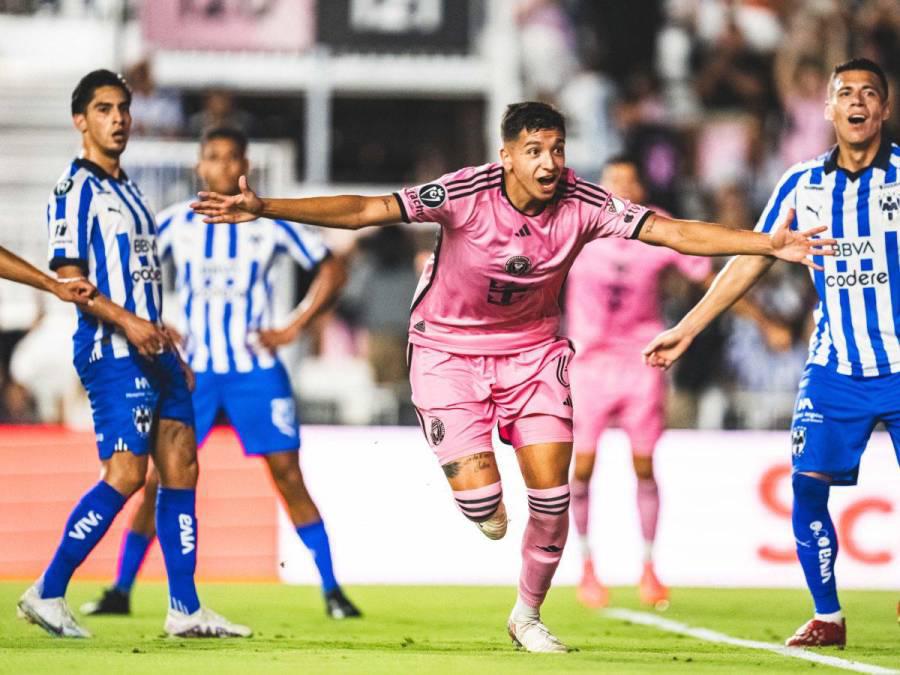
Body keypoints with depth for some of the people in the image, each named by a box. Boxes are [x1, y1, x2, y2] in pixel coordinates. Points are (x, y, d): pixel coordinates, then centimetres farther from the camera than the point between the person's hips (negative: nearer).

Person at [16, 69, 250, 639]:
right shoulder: (75, 189, -6)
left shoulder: (129, 191, 20)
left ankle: (185, 609, 5)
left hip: (152, 352, 9)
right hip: (111, 354, -9)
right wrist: (127, 322, -24)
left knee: (181, 467, 4)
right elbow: (68, 278, -14)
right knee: (125, 475, -14)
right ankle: (47, 594, -6)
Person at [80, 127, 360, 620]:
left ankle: (332, 591, 2)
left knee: (288, 476, -5)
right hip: (191, 370, 1)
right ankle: (120, 591, 5)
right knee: (161, 477, -3)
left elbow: (331, 271, 5)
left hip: (256, 370, -1)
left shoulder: (270, 223, -1)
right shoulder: (176, 224, 1)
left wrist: (292, 330, -3)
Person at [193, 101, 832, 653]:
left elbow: (673, 231, -17)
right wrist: (264, 208, -38)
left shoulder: (584, 205, -17)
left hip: (534, 349, 3)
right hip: (449, 349, -3)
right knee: (478, 497, -17)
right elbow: (364, 210, -29)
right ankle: (486, 503, 25)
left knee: (551, 492, -5)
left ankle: (528, 614, 19)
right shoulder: (465, 194, -25)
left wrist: (769, 244, -26)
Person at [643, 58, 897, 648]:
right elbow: (750, 262, 14)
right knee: (808, 484, -5)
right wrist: (686, 329, 14)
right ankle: (827, 618, 8)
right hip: (835, 370, 3)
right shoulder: (802, 186, 7)